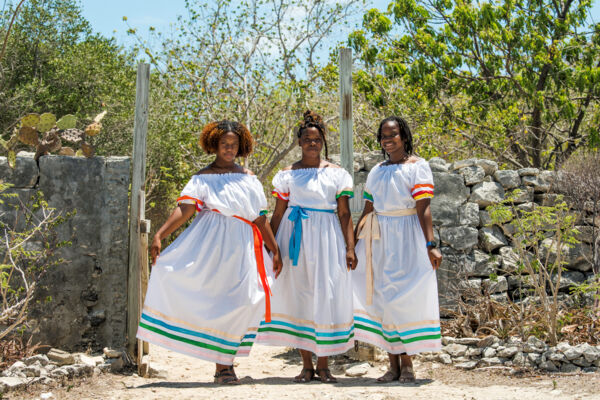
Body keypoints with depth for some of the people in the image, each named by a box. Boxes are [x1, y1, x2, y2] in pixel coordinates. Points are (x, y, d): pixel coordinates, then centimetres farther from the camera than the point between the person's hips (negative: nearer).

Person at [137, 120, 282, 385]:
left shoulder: (249, 179, 16)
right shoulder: (202, 178, 7)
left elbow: (261, 219, 17)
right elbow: (184, 210, -6)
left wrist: (275, 250, 14)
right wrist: (159, 236, -20)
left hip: (241, 247, 3)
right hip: (210, 245, -3)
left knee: (239, 302, -4)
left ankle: (224, 364, 6)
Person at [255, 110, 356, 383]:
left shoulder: (336, 174, 7)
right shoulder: (287, 174, 8)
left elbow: (345, 214, 4)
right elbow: (277, 214, 8)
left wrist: (350, 248, -3)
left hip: (326, 238, 0)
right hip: (295, 239, 1)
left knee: (326, 296, -2)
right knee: (297, 297, 1)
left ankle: (322, 365, 9)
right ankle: (306, 365, 10)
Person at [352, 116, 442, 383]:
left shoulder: (417, 166, -1)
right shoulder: (376, 171, 15)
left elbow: (423, 209, -9)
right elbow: (368, 210, 16)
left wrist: (430, 245, -16)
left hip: (408, 237, -5)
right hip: (379, 238, 5)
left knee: (405, 296, -6)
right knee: (383, 297, 2)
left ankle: (407, 364, 2)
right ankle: (393, 365, 8)